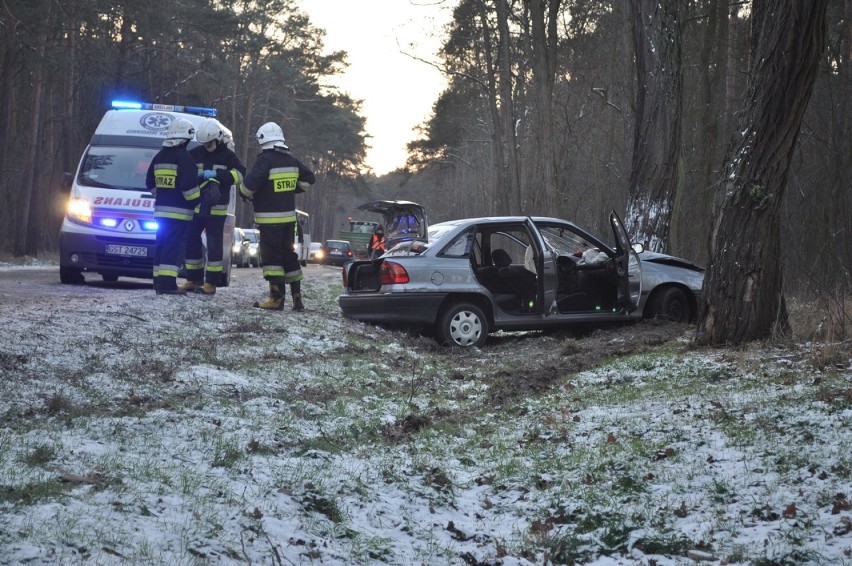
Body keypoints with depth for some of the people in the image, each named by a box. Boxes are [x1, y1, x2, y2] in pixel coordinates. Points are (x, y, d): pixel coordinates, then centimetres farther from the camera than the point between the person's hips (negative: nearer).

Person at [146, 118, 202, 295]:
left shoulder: (159, 156, 14)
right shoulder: (184, 157, -12)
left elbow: (150, 183, 20)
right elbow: (189, 185, -18)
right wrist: (196, 201, -5)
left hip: (161, 209, 8)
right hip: (179, 211, -8)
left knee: (162, 245, 13)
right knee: (174, 247, -9)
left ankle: (158, 281, 15)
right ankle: (167, 283, -13)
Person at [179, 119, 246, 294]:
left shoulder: (227, 156, 1)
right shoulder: (195, 154, 9)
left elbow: (240, 175, -9)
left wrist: (217, 174, -19)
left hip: (216, 209, -4)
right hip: (195, 206, 4)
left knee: (214, 245, -3)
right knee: (191, 242, 6)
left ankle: (211, 283, 1)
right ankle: (193, 280, 16)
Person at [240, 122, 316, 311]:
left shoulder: (265, 160, -14)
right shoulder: (291, 160, 9)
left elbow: (249, 184, -20)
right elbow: (309, 178, 20)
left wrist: (246, 194, 0)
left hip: (269, 219, -7)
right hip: (289, 216, 7)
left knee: (271, 257, -4)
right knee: (289, 255, 14)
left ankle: (277, 297, -10)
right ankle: (297, 297, 15)